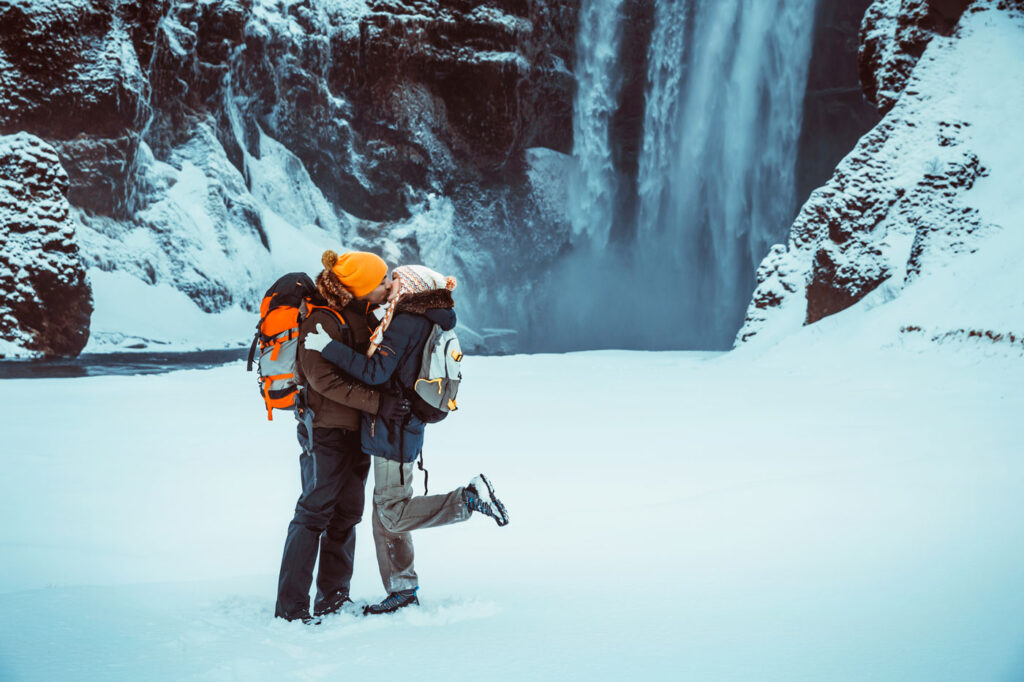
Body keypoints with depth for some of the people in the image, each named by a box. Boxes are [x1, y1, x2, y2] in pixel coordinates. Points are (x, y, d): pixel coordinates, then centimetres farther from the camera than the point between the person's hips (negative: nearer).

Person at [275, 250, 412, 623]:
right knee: (315, 512, -6)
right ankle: (290, 607, -1)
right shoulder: (322, 320, -18)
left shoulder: (364, 313, 8)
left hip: (358, 429, 9)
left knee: (347, 513, 12)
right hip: (326, 428, -8)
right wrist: (376, 402, -27)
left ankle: (333, 599, 22)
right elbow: (323, 379, -24)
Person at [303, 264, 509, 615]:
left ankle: (470, 498, -6)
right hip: (396, 430, 10)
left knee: (394, 514, -5)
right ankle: (403, 590, 19)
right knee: (385, 512, 14)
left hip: (394, 430, -10)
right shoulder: (428, 324, 12)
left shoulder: (405, 323, -16)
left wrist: (328, 347, -22)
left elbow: (376, 372, -23)